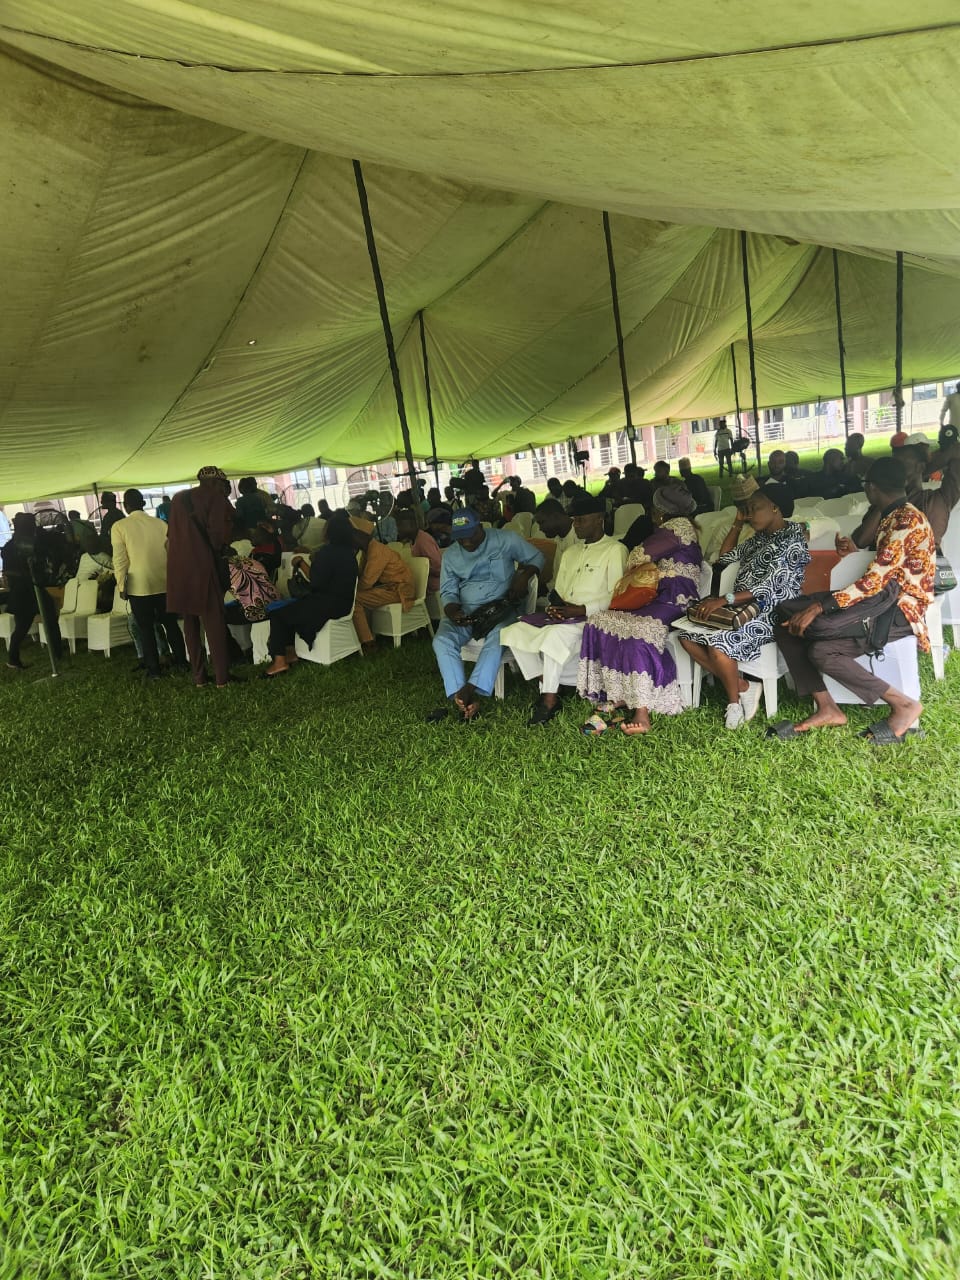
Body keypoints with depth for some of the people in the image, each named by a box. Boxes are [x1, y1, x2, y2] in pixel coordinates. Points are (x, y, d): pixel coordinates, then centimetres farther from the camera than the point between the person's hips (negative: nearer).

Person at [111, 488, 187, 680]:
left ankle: (154, 670, 9)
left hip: (138, 586, -2)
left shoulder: (119, 527, -6)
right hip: (164, 583, 3)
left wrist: (121, 586, 0)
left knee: (146, 628, 6)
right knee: (170, 623, 14)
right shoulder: (161, 524, 1)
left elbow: (120, 560, -8)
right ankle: (181, 662, 19)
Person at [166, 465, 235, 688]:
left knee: (190, 622, 12)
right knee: (214, 621, -1)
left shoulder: (178, 498, 16)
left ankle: (198, 677, 14)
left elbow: (171, 535, 16)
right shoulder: (216, 498, -1)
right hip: (203, 566, -6)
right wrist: (218, 551, 8)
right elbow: (220, 533, -10)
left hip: (178, 569, 6)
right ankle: (222, 677, -2)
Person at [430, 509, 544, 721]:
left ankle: (469, 691, -40)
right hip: (465, 611, 3)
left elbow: (536, 557, 10)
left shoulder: (505, 539, 2)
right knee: (441, 640, -26)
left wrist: (524, 575, -11)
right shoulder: (450, 555, 11)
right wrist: (452, 610, -13)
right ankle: (468, 701, -34)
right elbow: (448, 592, 10)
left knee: (497, 637, -38)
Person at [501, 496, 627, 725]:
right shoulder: (571, 553, 25)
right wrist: (556, 607, -1)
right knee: (514, 632, -13)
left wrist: (582, 609, -17)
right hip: (563, 617, 8)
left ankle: (550, 699, -25)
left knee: (556, 633, -37)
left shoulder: (615, 550, 1)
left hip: (593, 618, -8)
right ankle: (547, 687, -12)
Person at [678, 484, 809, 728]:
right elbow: (726, 557, 30)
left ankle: (734, 698, -6)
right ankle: (744, 687, -7)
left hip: (770, 614, -9)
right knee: (688, 636, -11)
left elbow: (769, 588, -21)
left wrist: (724, 599, -30)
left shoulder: (791, 542, -10)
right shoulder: (760, 537, 17)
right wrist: (738, 523, 18)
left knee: (717, 642, -32)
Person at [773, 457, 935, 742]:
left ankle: (903, 705, -12)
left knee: (821, 650, -30)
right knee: (788, 626, -5)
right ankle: (826, 708, -5)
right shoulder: (892, 517, 15)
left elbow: (874, 581, -24)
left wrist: (818, 607, -26)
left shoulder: (907, 521, -16)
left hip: (900, 609, -9)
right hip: (884, 597, 9)